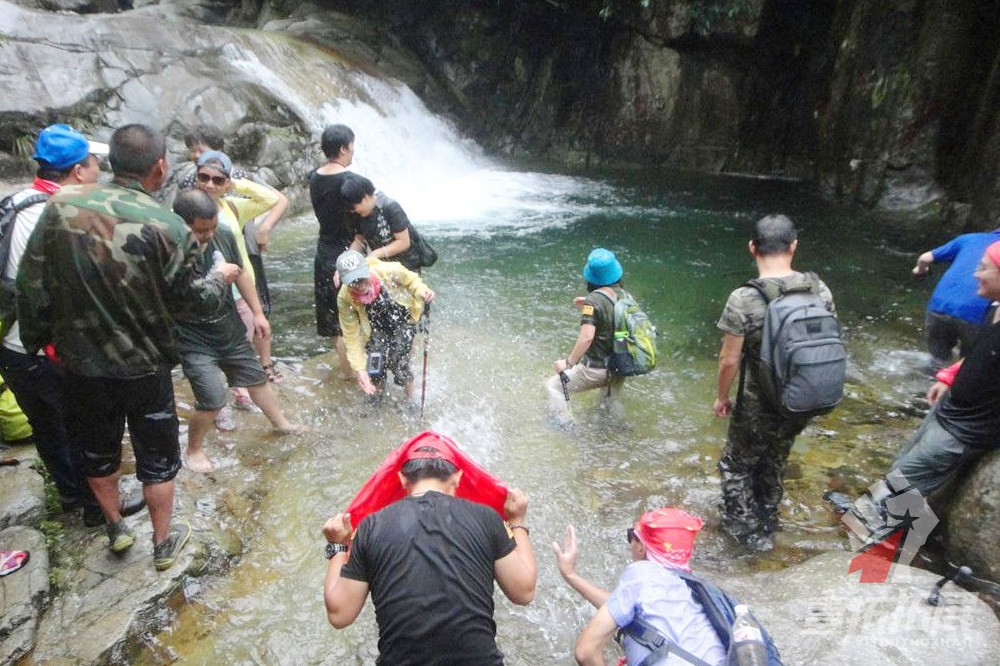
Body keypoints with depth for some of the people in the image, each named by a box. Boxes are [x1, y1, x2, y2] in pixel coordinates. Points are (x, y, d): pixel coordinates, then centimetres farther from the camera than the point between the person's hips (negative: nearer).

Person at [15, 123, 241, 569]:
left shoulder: (61, 206, -8)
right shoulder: (167, 227, -19)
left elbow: (31, 283, -3)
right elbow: (193, 299, -12)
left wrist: (37, 340, 11)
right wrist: (220, 279, 9)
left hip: (79, 361, 4)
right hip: (143, 366, -3)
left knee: (97, 450, 24)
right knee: (157, 456, 15)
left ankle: (116, 528, 43)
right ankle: (163, 543, 31)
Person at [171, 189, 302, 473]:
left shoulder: (223, 236, -9)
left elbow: (241, 274, 7)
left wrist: (258, 313, 10)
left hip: (231, 330, 6)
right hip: (194, 341, -6)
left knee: (256, 377, 21)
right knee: (213, 399, -11)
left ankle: (281, 423, 45)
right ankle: (193, 450, 19)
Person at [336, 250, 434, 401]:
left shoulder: (388, 271, -34)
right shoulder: (345, 299, -27)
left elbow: (411, 279, -11)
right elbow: (351, 335, -18)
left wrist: (421, 290, -33)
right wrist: (359, 369, -22)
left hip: (403, 321, -1)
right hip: (377, 329, 2)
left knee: (397, 360, -13)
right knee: (373, 370, -7)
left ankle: (411, 398, 16)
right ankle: (377, 397, 29)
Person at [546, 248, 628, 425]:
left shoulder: (593, 300, -20)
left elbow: (587, 337, -29)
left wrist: (568, 362, -18)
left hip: (596, 369, -7)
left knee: (553, 386, 5)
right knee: (610, 400, 35)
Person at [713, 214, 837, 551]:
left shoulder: (744, 299, -24)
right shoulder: (820, 290, -9)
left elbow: (729, 360, -18)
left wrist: (721, 397, -1)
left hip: (758, 406, -5)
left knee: (737, 464, 21)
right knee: (774, 464, 27)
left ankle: (746, 529, 33)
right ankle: (766, 526, 46)